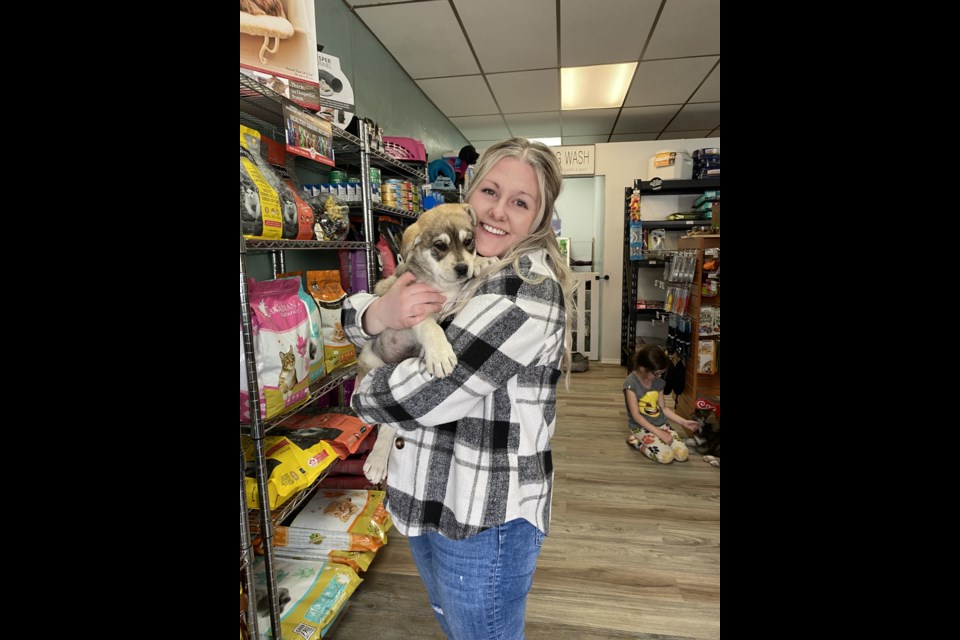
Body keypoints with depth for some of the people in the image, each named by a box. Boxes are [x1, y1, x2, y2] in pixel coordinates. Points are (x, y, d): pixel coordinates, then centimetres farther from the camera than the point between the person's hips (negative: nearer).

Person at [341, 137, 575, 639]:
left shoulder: (531, 289, -23)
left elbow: (422, 395, -28)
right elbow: (352, 314, 2)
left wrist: (365, 393, -7)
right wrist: (381, 313, -22)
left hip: (484, 519, -7)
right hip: (426, 498, 7)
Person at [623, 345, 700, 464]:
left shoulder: (658, 381, 0)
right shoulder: (631, 383, -21)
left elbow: (663, 407, 11)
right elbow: (636, 415, -20)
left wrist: (683, 422, 2)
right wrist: (659, 433, -21)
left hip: (661, 424, 6)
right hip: (641, 427, -6)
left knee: (683, 454, -12)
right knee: (666, 456, -24)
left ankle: (649, 443, 9)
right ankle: (635, 441, -1)